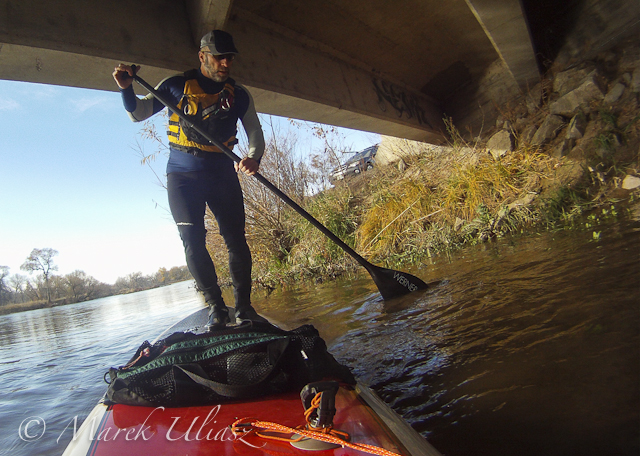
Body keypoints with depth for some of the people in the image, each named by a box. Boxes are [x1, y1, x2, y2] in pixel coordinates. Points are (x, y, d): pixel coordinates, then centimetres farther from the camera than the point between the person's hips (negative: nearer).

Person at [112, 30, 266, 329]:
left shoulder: (239, 96, 8)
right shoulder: (177, 86, 3)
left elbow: (255, 133, 6)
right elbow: (138, 113, 5)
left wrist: (253, 158, -16)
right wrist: (127, 89, -16)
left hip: (223, 175, 1)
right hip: (183, 174, -1)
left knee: (236, 239, -5)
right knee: (193, 241, -8)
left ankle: (244, 307, 3)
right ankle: (216, 307, 0)